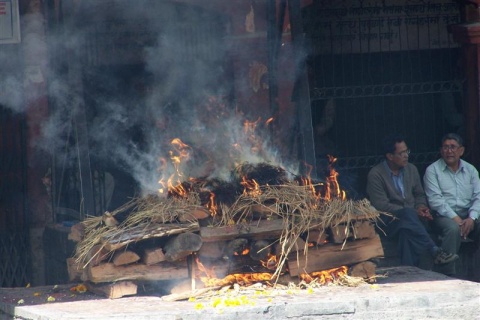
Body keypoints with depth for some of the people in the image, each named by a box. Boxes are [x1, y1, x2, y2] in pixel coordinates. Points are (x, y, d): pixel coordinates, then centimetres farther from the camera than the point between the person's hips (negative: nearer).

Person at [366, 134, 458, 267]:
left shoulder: (411, 169, 14)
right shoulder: (375, 175, -5)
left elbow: (420, 195, 25)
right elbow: (381, 205, -13)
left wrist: (421, 206, -1)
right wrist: (413, 211, -17)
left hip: (409, 217, 4)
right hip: (389, 220, -4)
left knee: (407, 231, -36)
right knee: (408, 214, -39)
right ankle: (435, 251, -49)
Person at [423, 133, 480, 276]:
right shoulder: (432, 170, 4)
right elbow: (435, 200, -7)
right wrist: (455, 218, -17)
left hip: (468, 216, 4)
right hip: (444, 216, -4)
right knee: (453, 228, -37)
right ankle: (448, 274, -35)